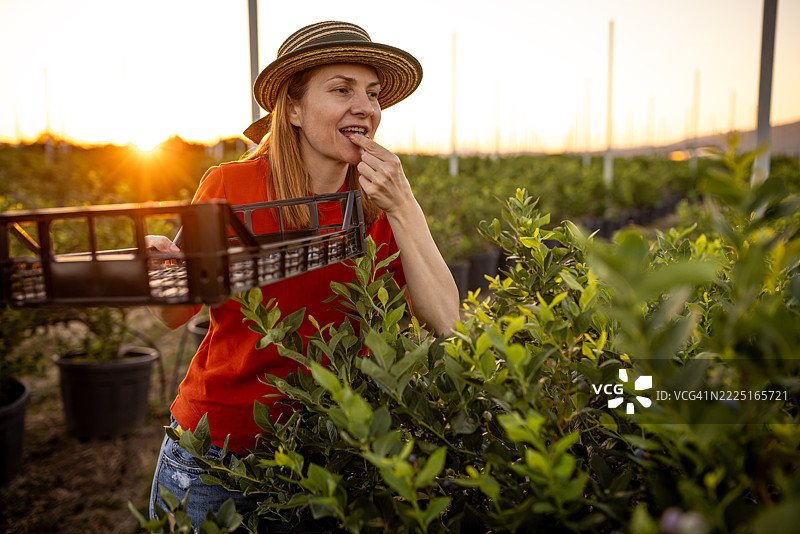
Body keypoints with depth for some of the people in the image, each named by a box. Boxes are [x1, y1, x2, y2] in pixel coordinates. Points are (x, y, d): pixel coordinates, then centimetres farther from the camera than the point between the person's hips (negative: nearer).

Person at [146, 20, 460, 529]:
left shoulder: (381, 203, -8)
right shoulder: (230, 185, -14)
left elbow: (445, 324, -16)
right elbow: (177, 314, -2)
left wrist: (402, 209, -24)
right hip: (214, 445, -1)